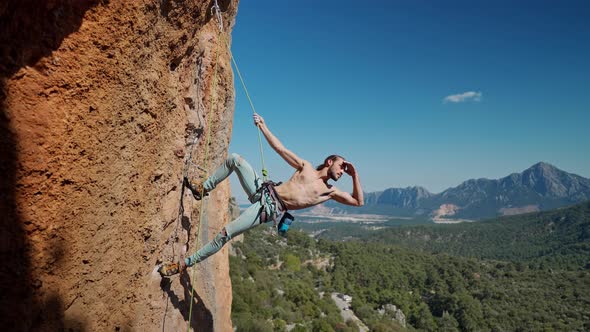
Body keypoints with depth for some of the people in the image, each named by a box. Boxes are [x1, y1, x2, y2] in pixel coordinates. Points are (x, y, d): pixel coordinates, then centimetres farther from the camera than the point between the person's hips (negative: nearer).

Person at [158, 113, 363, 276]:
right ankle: (203, 189, 9)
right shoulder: (306, 167, 14)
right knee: (234, 159, -9)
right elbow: (279, 148, 14)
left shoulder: (329, 192, 10)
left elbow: (358, 202, 3)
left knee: (226, 234, -16)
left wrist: (354, 175, -4)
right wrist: (263, 126, 10)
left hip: (270, 210, -3)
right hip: (264, 191, 3)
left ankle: (184, 264, -2)